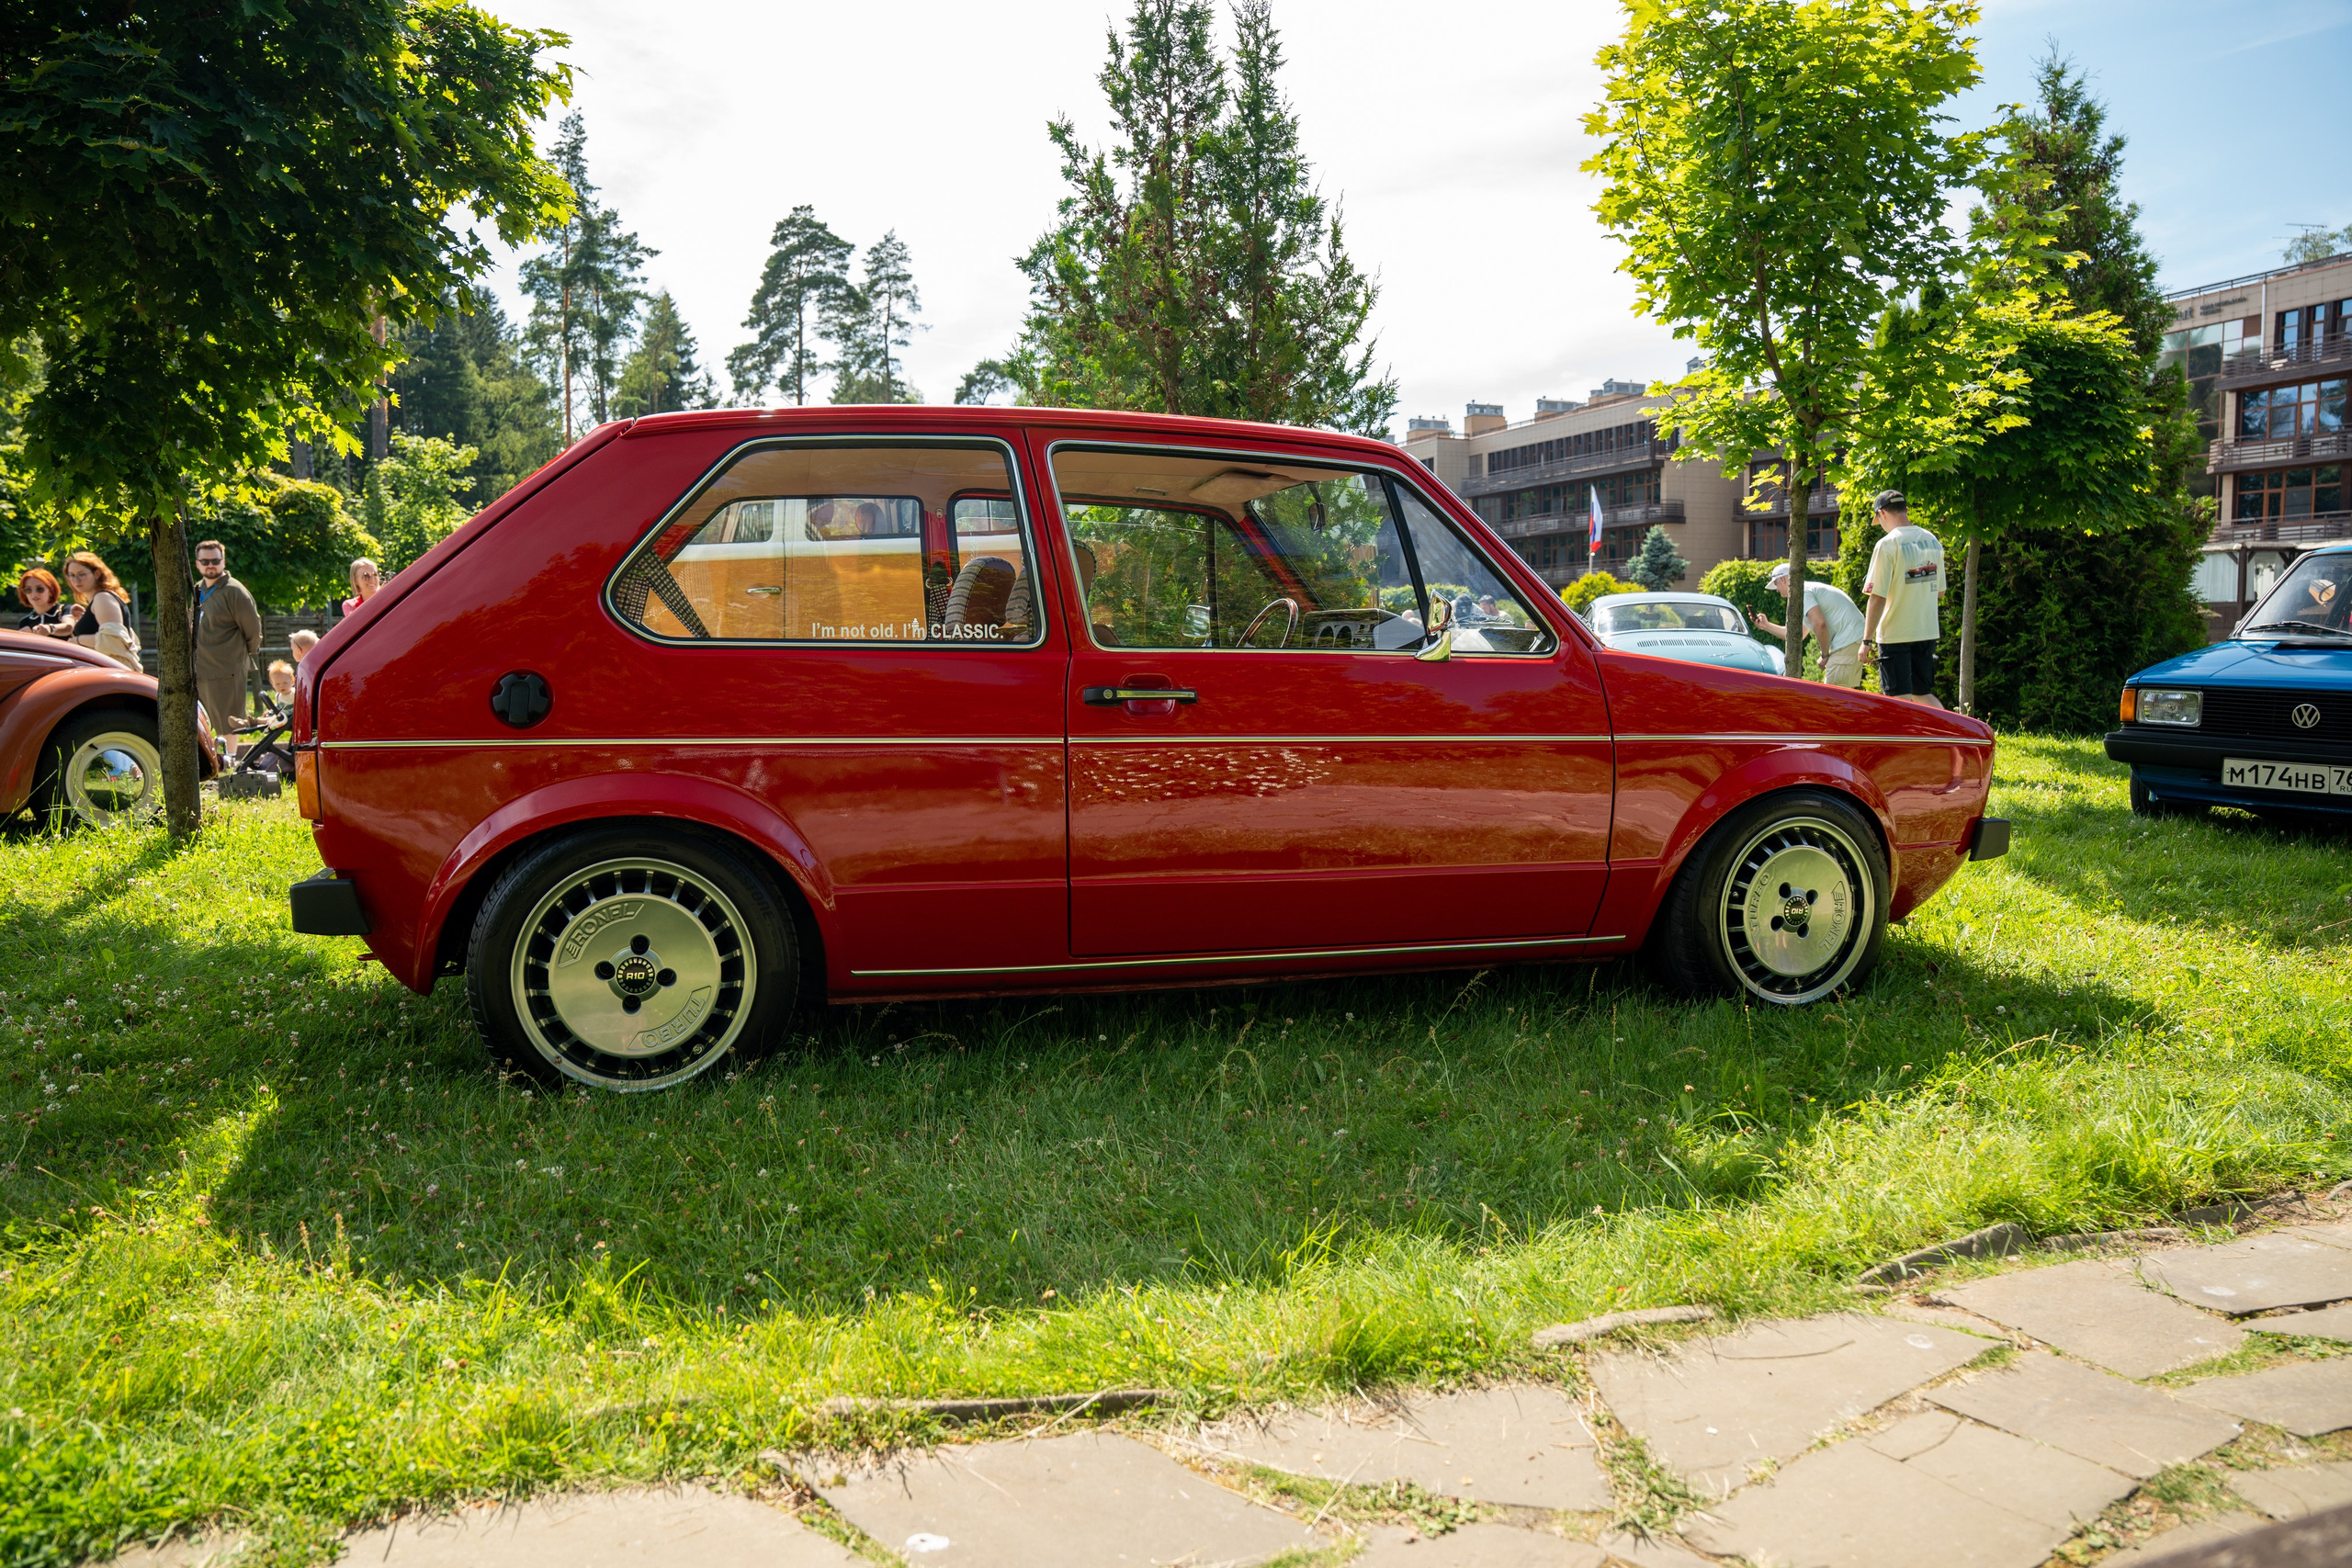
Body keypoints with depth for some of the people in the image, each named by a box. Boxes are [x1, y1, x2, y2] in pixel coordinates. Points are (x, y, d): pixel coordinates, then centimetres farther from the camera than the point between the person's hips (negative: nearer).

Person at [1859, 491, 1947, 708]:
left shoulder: (1886, 545, -14)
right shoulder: (1932, 541, 8)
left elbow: (1878, 598, -16)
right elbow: (1939, 592, 14)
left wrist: (1867, 640, -11)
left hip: (1895, 633, -6)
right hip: (1928, 631, 7)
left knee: (1900, 698, -2)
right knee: (1923, 694, 17)